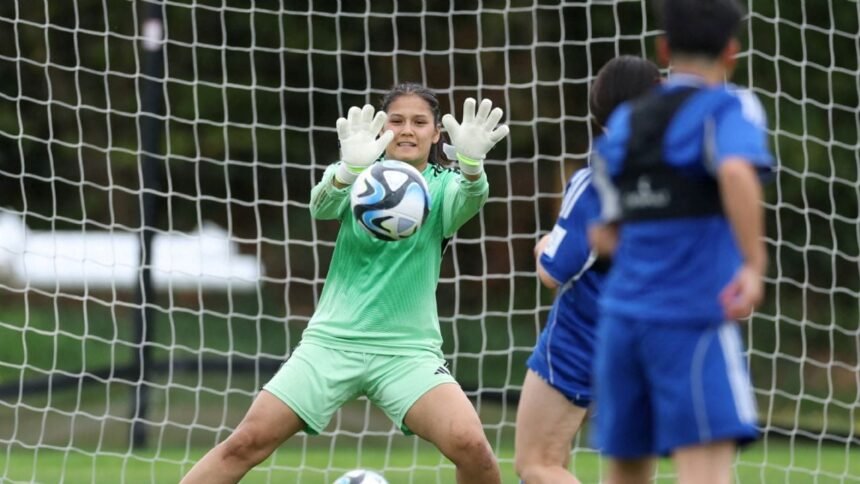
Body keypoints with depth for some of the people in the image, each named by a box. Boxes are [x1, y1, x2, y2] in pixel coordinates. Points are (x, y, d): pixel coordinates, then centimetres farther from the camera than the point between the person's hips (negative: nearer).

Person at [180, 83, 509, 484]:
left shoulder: (442, 187, 0)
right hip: (332, 341, 1)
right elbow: (321, 205, -22)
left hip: (408, 349, -1)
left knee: (470, 445, -25)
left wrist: (471, 164, -49)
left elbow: (469, 201, -24)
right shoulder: (358, 179, 1)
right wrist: (348, 169, -46)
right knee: (247, 442, -10)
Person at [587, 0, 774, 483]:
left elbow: (606, 237, 15)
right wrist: (754, 264, -23)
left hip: (624, 314, 6)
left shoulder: (624, 123, 15)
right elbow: (736, 172, -25)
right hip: (693, 317, -6)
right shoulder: (728, 108, -2)